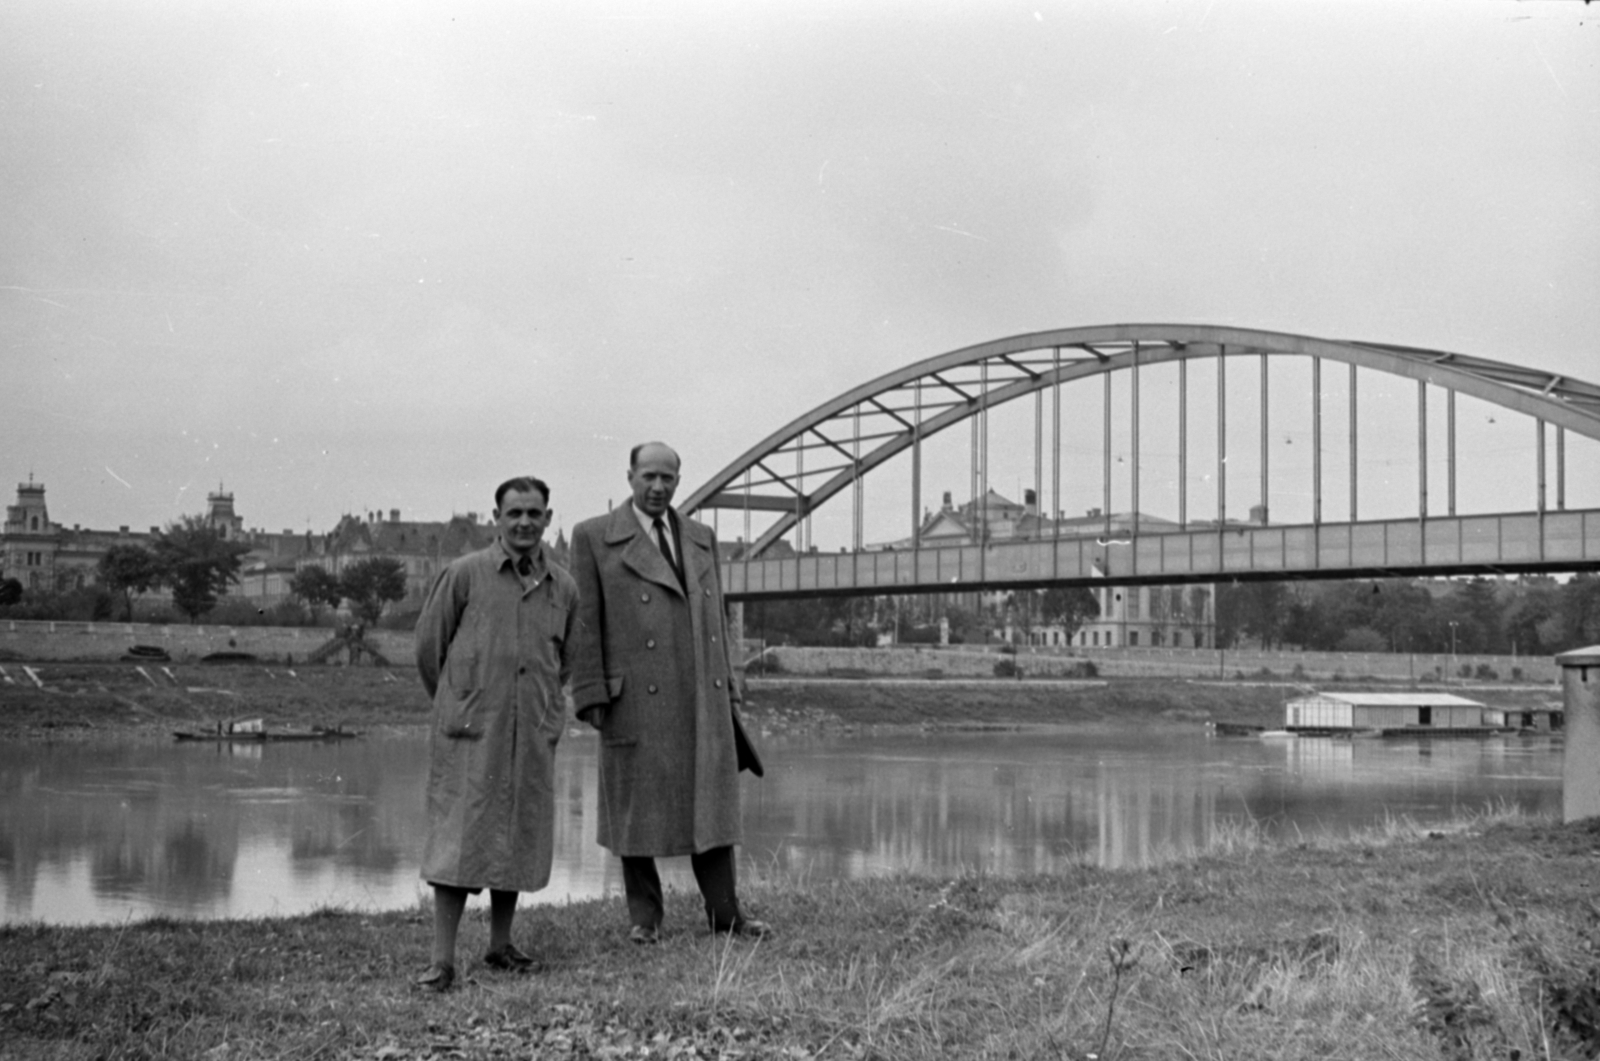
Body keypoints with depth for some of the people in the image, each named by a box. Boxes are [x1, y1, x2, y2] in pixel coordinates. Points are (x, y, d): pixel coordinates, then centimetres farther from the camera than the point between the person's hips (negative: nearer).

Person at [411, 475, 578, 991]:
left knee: (518, 839, 10)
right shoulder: (464, 574, -4)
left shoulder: (564, 588, 7)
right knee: (458, 839, -6)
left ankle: (500, 945, 24)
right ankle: (442, 960, -4)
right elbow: (428, 645, 4)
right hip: (469, 733, -4)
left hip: (533, 735, 4)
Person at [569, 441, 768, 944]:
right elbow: (585, 624, -2)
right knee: (638, 806, 3)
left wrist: (726, 691, 13)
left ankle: (724, 912, 12)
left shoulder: (701, 539, 14)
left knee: (710, 802, 5)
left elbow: (714, 620, 16)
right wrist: (591, 697, -8)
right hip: (637, 699, -4)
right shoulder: (594, 537, 1)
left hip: (703, 698, 4)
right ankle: (644, 916, 14)